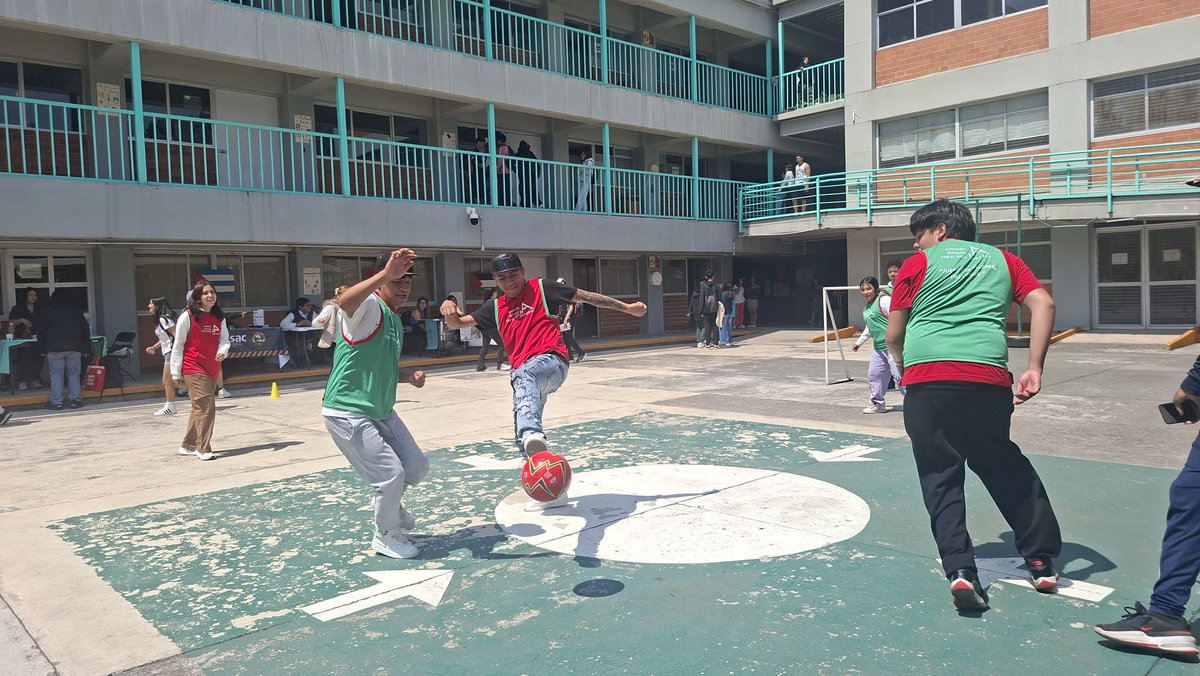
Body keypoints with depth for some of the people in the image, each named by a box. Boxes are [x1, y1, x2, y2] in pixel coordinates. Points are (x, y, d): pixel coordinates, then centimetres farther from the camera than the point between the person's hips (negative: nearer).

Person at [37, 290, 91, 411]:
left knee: (56, 375, 2)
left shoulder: (47, 312, 5)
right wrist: (86, 349, 11)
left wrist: (43, 349, 7)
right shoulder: (77, 311, 10)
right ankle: (75, 399, 4)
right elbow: (86, 330, 9)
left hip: (55, 348, -1)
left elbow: (40, 332, 4)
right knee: (73, 374, 8)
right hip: (75, 348, 1)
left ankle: (56, 402, 1)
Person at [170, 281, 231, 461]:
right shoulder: (187, 316, -7)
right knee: (207, 406, -15)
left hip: (213, 370, 7)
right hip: (193, 369, -7)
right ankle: (203, 449, -9)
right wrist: (176, 373, -4)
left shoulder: (219, 318, 8)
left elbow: (224, 339, 9)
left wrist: (223, 351, -15)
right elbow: (177, 346, -4)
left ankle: (188, 446, 28)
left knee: (200, 408, 15)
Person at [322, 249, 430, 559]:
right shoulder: (369, 307, -16)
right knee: (391, 473, -9)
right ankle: (386, 536, 16)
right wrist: (385, 273, -54)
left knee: (417, 466, 10)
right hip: (347, 413, -9)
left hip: (382, 411, 9)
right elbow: (345, 302, -43)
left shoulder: (395, 320, 13)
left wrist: (409, 377, 6)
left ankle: (388, 502, 41)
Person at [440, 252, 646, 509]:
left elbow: (586, 296, 10)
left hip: (551, 360, -7)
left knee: (523, 375, -41)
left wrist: (627, 307, 13)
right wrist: (449, 310, -5)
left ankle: (533, 435, -66)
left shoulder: (541, 288, 8)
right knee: (524, 438, 8)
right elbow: (458, 323, 19)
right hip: (525, 375, 7)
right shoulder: (495, 308, 20)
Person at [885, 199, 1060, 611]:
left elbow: (893, 336, 10)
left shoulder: (918, 264, 12)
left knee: (941, 478, 6)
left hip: (926, 380, -3)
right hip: (989, 380, 3)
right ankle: (1042, 560, 24)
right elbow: (1043, 304, 6)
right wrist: (1034, 368, 4)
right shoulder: (1002, 260, 21)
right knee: (1005, 467, 20)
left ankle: (960, 569, -6)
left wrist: (904, 366, 30)